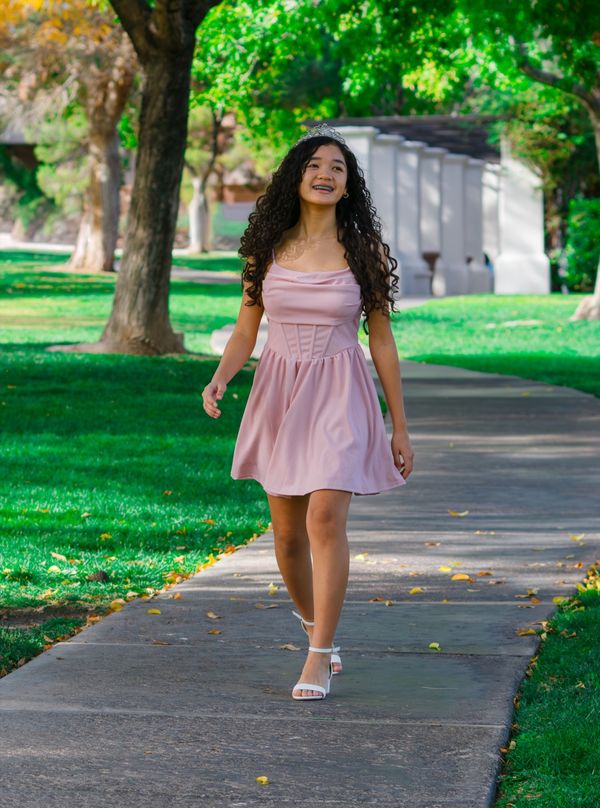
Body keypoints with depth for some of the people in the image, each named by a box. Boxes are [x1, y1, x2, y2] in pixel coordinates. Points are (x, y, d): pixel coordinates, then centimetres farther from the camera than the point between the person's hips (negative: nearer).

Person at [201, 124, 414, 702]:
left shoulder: (364, 252, -2)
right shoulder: (267, 249, 3)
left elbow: (381, 340, 3)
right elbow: (245, 332, 6)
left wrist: (400, 428, 4)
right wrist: (219, 379, -14)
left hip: (339, 397, -3)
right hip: (278, 394, 3)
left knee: (325, 518, -19)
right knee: (287, 535, 9)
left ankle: (318, 658, -12)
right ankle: (314, 626, 35)